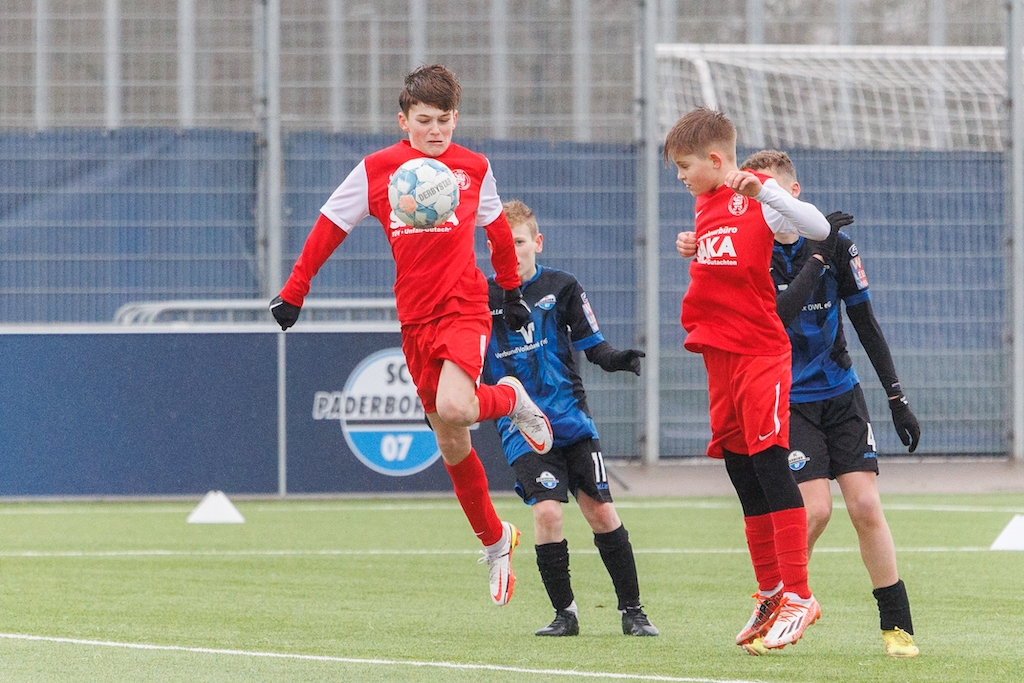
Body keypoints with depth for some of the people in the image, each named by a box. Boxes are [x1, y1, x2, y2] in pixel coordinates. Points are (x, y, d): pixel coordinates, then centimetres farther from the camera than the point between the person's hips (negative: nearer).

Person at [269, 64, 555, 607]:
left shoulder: (474, 169, 3)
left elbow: (498, 229, 20)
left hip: (464, 308, -2)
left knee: (454, 409, -28)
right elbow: (329, 228, 6)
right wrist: (293, 293, 4)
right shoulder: (377, 169, 0)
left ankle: (511, 400, 6)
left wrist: (512, 292, 27)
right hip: (415, 317, 2)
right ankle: (494, 541, 25)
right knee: (450, 442, 7)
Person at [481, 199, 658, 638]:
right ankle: (564, 613, -2)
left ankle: (632, 610, 11)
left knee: (601, 511, 0)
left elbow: (591, 343, 3)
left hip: (571, 419, 1)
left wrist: (615, 359, -17)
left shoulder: (560, 288, 1)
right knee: (546, 510, -16)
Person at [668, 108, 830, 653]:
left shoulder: (755, 197, -10)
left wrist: (761, 191, -33)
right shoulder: (705, 204, 15)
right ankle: (771, 593, 19)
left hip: (760, 352, -8)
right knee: (741, 475, 11)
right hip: (719, 354, 8)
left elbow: (818, 229, -24)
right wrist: (691, 247, 9)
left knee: (770, 465, -12)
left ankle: (797, 595, -11)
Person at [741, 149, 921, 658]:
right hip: (786, 400, -2)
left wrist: (897, 399, 5)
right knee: (814, 508, -16)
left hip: (841, 393, 3)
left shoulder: (837, 245, -1)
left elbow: (865, 325, 6)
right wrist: (816, 257, -30)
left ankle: (897, 627, 1)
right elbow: (776, 314, -25)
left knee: (866, 506, -7)